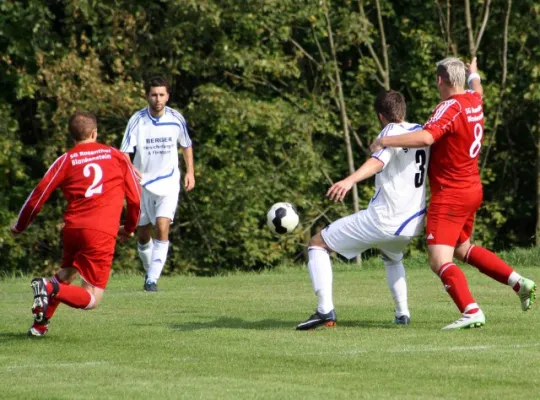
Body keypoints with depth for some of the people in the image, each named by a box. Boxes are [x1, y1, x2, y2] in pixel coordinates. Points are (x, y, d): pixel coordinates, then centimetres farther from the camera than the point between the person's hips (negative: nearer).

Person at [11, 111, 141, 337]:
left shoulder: (66, 160, 8)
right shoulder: (115, 156, 11)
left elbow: (39, 194, 4)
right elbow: (135, 198, 13)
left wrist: (19, 226, 19)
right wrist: (129, 228, 30)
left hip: (72, 229, 3)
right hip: (102, 233, -2)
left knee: (66, 274, 30)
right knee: (91, 299, 0)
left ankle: (40, 323, 11)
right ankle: (51, 288, -29)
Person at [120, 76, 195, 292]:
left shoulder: (176, 119, -5)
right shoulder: (137, 120, -11)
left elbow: (186, 145, 14)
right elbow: (124, 153, -15)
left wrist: (190, 171, 6)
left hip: (168, 183, -1)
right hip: (142, 184, 1)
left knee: (162, 229, -18)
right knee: (143, 234, 9)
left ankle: (152, 279, -17)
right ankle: (150, 271, 35)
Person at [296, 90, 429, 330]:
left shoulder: (391, 132, -9)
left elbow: (378, 161, -31)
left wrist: (350, 180, -46)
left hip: (383, 218, -7)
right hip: (413, 222, 7)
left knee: (317, 244, 4)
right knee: (392, 256, 42)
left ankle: (325, 310, -11)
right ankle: (402, 313, 28)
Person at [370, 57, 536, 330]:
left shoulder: (450, 108, -20)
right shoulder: (474, 100, 5)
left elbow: (425, 137, -37)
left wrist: (384, 141, -28)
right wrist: (474, 74, 54)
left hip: (449, 195, -9)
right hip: (472, 189, 9)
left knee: (440, 262, -13)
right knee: (462, 248, 28)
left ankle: (471, 312, -27)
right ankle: (519, 282, 23)